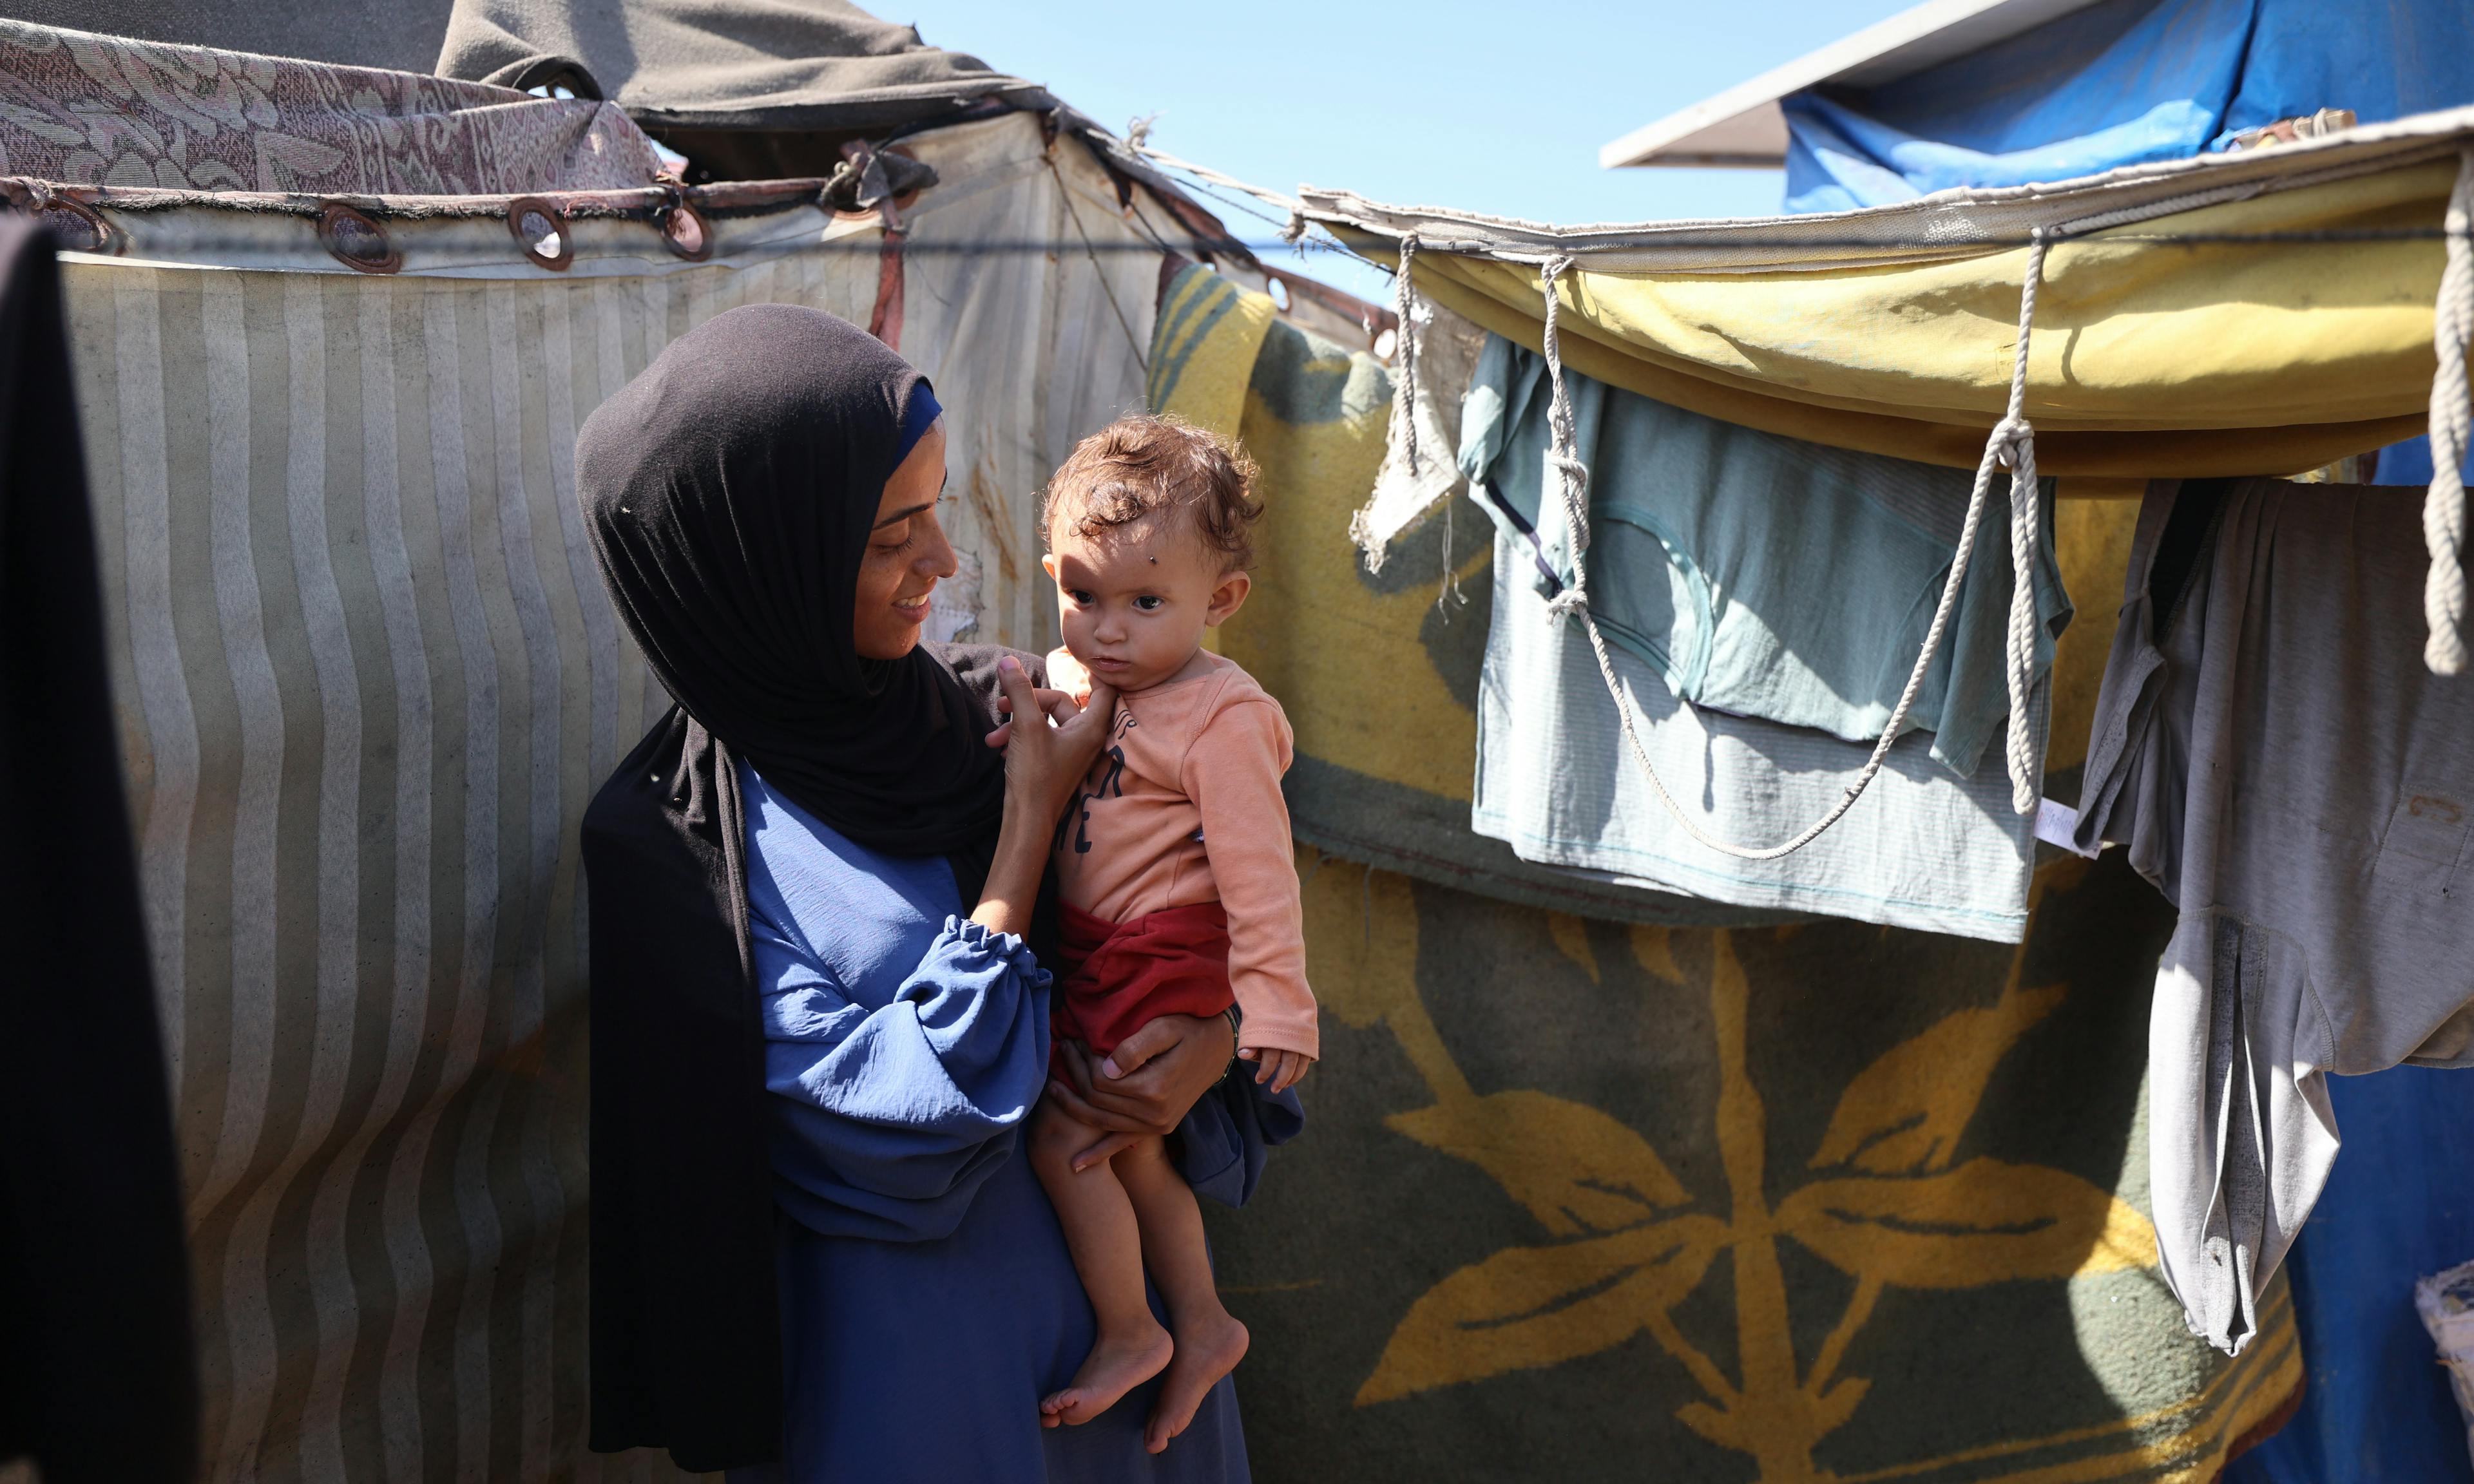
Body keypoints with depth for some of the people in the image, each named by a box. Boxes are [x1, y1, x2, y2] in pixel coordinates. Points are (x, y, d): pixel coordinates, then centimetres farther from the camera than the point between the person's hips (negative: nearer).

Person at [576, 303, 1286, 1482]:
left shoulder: (983, 707, -5)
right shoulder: (672, 843, -18)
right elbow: (913, 1126, -23)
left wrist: (1214, 1046, -16)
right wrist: (1033, 808, -20)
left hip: (1119, 1247, 5)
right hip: (916, 1338, -5)